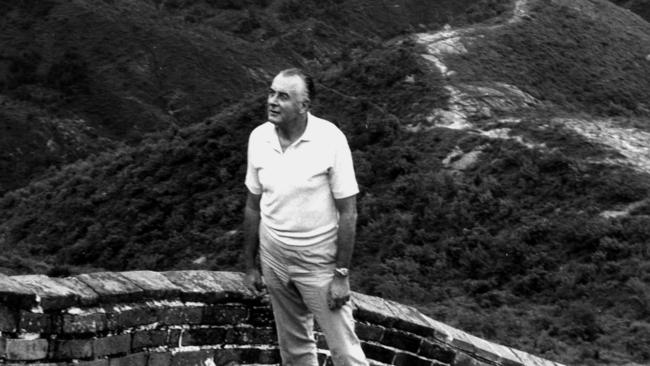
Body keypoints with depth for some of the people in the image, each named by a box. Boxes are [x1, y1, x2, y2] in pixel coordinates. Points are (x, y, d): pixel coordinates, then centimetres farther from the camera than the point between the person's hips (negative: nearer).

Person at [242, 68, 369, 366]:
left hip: (320, 262, -4)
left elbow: (347, 212, -14)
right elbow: (253, 205, 5)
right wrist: (250, 266, 8)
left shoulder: (330, 139, -20)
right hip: (274, 260, 4)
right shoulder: (259, 138, -7)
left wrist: (342, 275, -14)